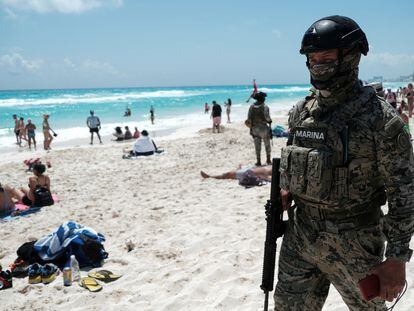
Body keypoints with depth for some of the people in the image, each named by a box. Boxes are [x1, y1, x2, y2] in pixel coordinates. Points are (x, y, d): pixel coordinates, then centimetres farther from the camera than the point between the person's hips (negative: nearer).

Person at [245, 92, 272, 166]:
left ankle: (258, 161, 9)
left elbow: (249, 119, 3)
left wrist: (251, 128, 11)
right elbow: (267, 118, -18)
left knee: (257, 146, 8)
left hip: (255, 128, 3)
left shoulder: (252, 107, 2)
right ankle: (268, 160, 18)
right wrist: (269, 123, 1)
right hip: (263, 128, -3)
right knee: (267, 145, 12)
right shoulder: (265, 107, -12)